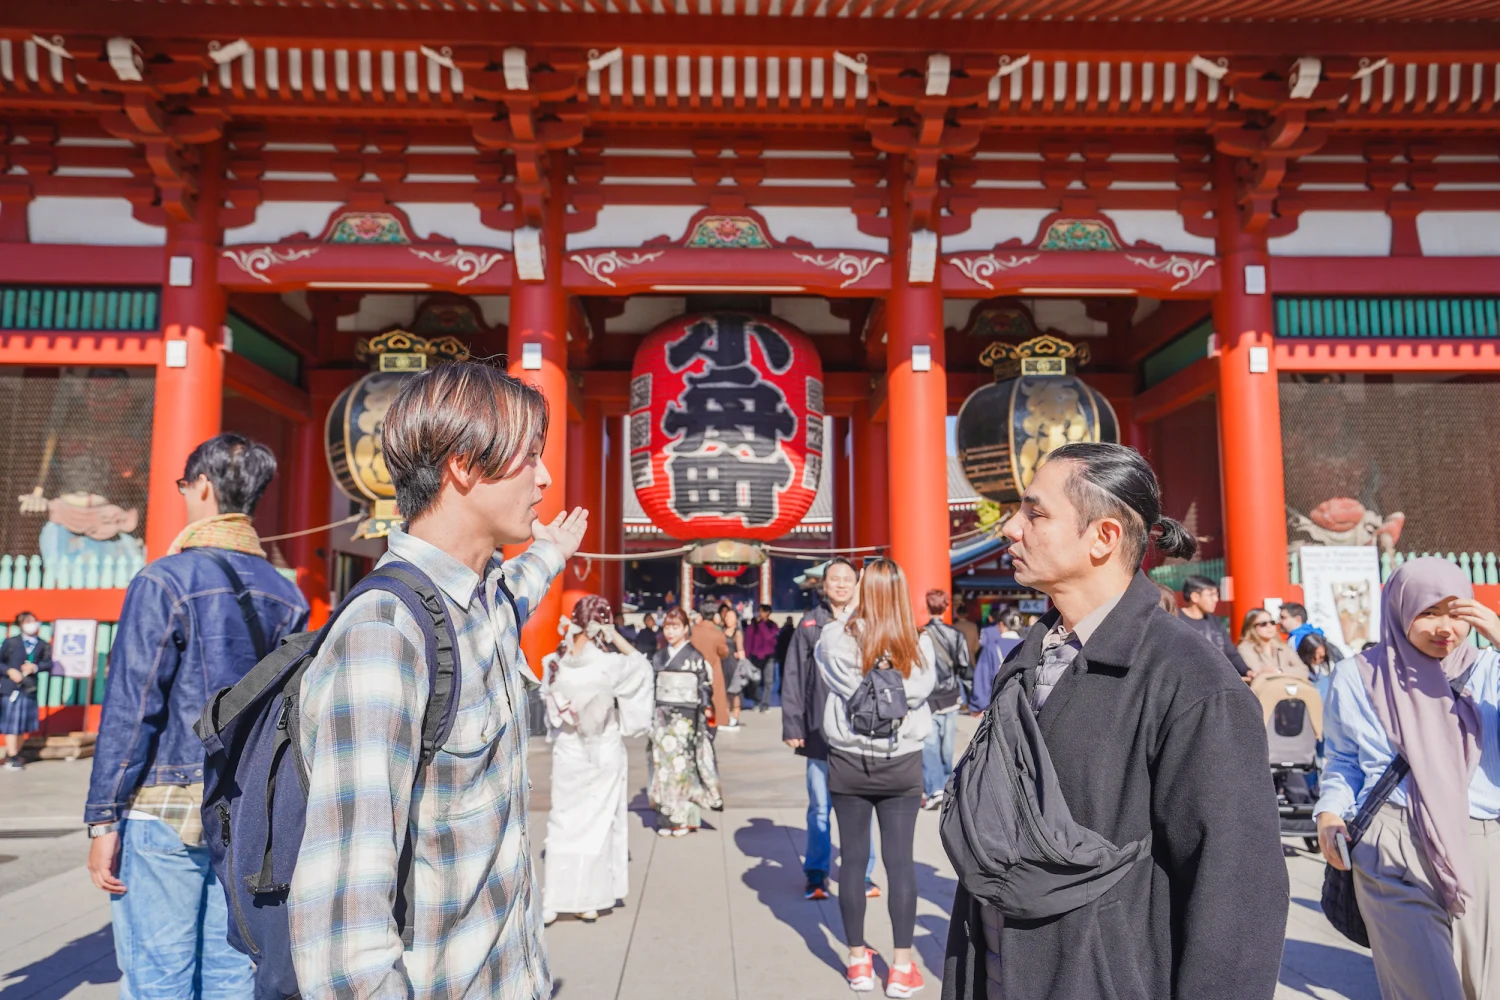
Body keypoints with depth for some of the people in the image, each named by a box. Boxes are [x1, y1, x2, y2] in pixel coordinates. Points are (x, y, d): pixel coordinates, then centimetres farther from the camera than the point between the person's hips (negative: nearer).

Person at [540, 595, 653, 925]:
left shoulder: (555, 664, -10)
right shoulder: (609, 665, -21)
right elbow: (641, 665, -3)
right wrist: (615, 636, -9)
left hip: (567, 752, 3)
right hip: (604, 754, -2)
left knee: (563, 824, 12)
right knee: (598, 825, 10)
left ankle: (552, 903, 14)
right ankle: (589, 903, 18)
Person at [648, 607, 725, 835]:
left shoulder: (695, 657, -2)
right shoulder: (658, 657, 11)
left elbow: (705, 685, -2)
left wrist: (705, 708, -11)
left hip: (685, 718, -4)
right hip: (662, 717, 4)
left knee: (682, 764, -6)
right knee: (662, 764, 2)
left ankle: (684, 818, 3)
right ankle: (667, 817, 9)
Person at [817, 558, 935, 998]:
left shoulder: (837, 636, -10)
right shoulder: (918, 642, -7)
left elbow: (845, 686, -10)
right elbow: (918, 691, -13)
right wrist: (890, 689, -1)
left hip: (849, 762, 0)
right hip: (902, 763, 0)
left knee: (853, 859, 10)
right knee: (900, 860, 7)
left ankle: (858, 961, 21)